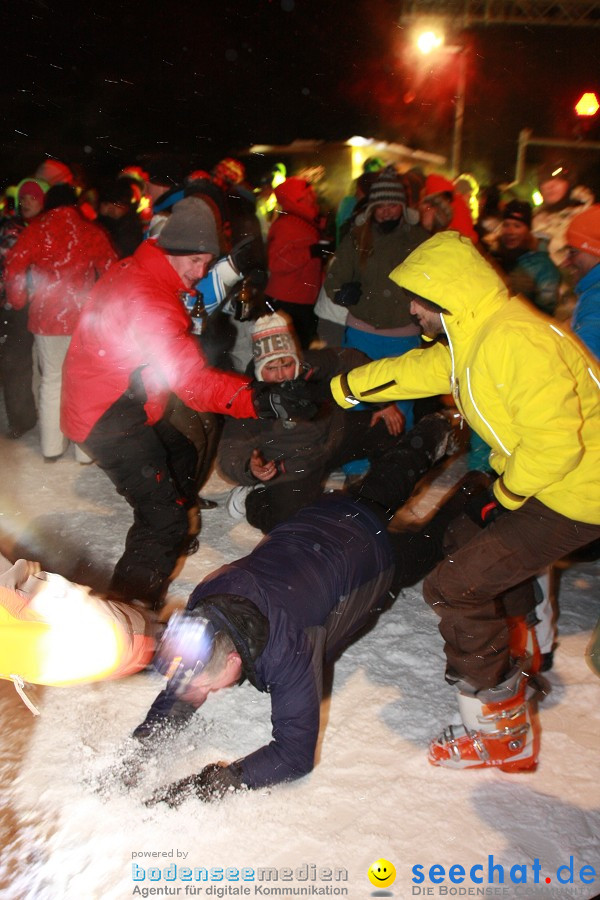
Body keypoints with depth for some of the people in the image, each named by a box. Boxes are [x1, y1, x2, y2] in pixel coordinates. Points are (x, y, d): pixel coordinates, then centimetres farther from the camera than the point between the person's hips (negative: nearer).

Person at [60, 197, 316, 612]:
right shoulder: (145, 298, -28)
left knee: (182, 455, 30)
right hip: (107, 419, -11)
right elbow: (191, 379, -37)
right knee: (164, 517, -14)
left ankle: (166, 536, 51)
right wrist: (258, 398, -45)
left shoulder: (138, 274, 5)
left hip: (125, 404, 11)